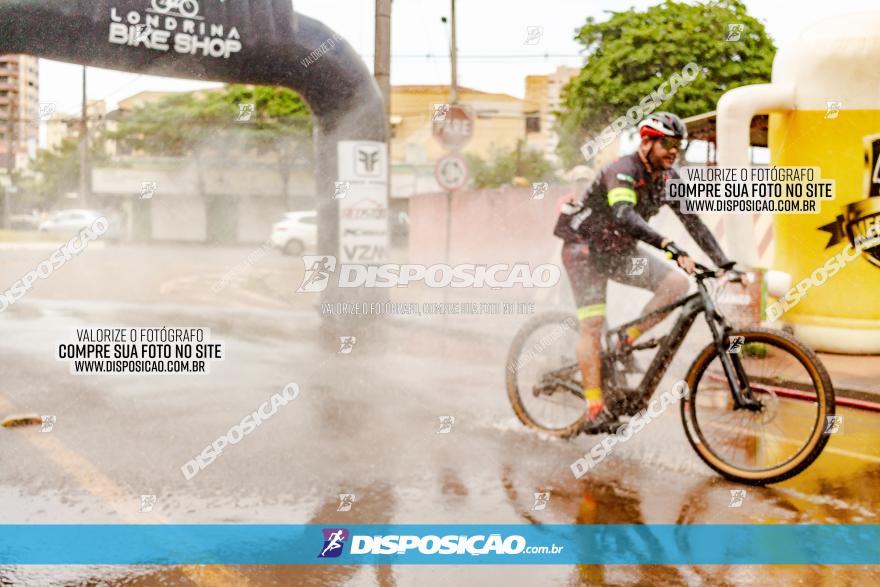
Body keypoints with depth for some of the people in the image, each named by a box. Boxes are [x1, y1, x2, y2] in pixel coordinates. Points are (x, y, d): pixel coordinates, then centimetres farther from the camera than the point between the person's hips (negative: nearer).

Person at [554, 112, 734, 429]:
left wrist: (725, 264, -9)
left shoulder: (669, 179, -2)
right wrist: (669, 246, -53)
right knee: (593, 325, -15)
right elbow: (624, 216, -42)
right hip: (585, 248, -7)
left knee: (677, 284, -14)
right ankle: (594, 408, -12)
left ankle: (628, 340, -2)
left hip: (621, 251, 7)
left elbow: (693, 222, 0)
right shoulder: (623, 171, -25)